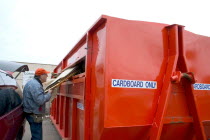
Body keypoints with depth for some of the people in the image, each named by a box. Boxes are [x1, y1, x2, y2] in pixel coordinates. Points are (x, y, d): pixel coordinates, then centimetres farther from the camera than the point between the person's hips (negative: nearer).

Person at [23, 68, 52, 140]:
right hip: (34, 115, -11)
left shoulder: (33, 82, 13)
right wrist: (49, 94, -14)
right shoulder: (35, 84, -21)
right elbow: (40, 100, -29)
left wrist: (46, 93, 8)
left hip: (33, 114, 11)